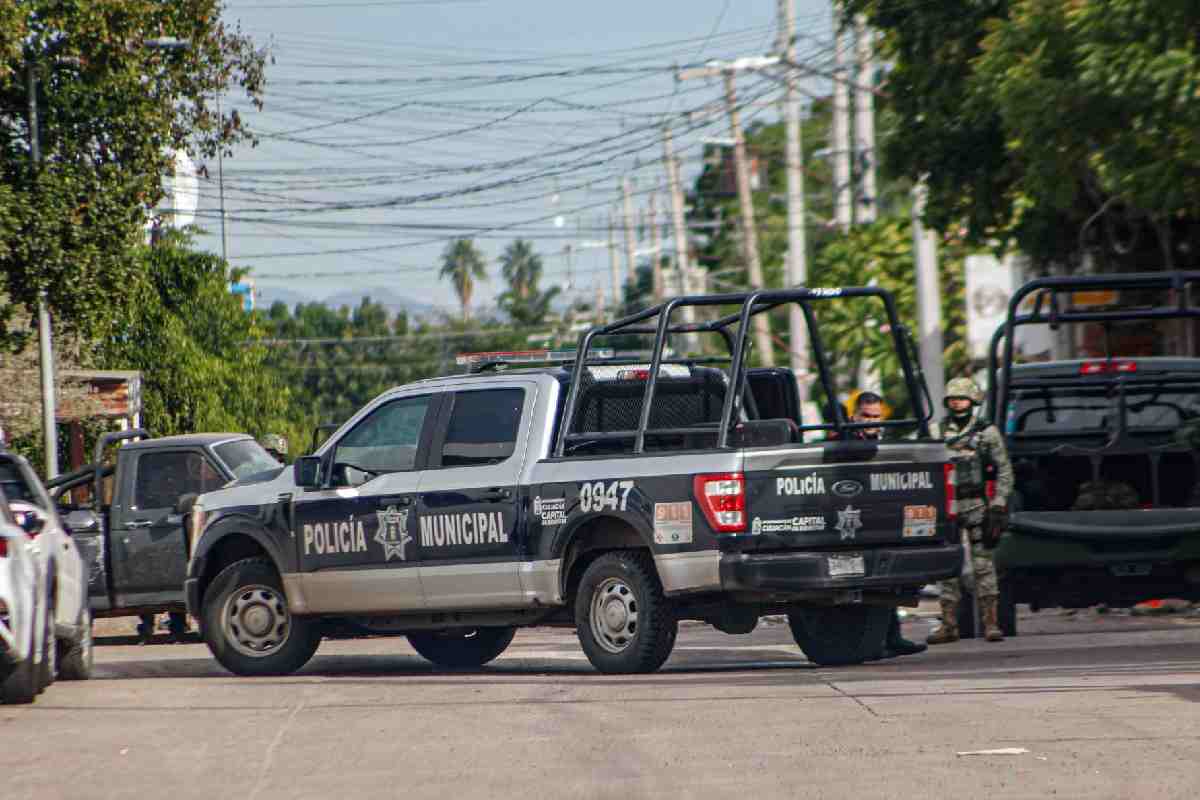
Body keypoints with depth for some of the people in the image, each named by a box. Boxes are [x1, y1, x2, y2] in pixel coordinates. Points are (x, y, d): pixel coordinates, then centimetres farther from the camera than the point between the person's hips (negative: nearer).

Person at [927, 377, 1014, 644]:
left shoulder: (987, 432, 3)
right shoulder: (940, 432, 11)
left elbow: (1004, 470, 3)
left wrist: (999, 503, -7)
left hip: (976, 506, -3)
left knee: (982, 564, -5)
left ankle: (991, 622, -4)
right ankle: (949, 625, 7)